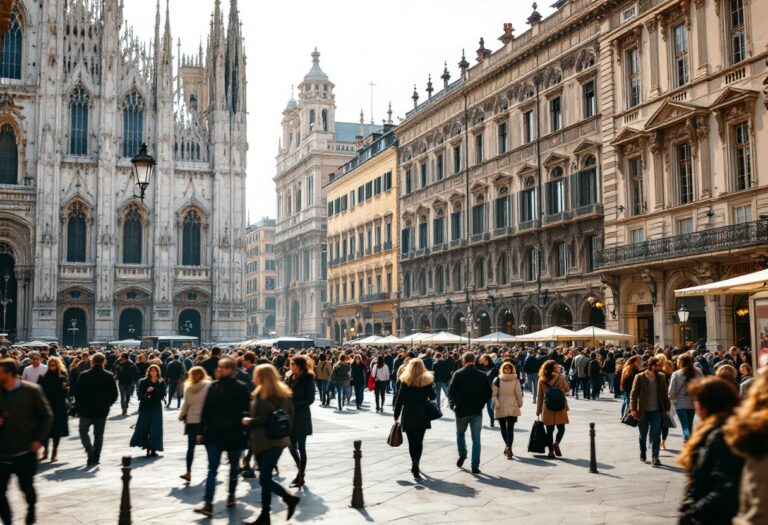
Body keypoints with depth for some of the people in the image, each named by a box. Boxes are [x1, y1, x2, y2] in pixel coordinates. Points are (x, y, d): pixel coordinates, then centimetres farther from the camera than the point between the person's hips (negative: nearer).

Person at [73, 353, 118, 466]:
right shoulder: (109, 376, -6)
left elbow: (77, 393, -5)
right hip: (102, 411, 2)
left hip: (86, 410, -1)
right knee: (99, 434, 13)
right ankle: (95, 458, 12)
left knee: (83, 431, 15)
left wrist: (79, 406, 10)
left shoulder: (84, 375, -10)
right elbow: (114, 395, -1)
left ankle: (89, 449, -9)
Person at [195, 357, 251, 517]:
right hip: (214, 434, 2)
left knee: (234, 467, 13)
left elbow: (245, 411, -8)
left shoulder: (241, 388, -8)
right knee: (212, 469, -4)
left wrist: (244, 432, -11)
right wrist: (201, 431, 4)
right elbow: (206, 410, 5)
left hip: (234, 434, -2)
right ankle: (208, 504, -7)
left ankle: (231, 496, 26)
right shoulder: (213, 386, 2)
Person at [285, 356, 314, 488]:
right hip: (290, 416, 6)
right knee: (292, 446, 9)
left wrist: (294, 405, -19)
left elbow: (310, 399, -13)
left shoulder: (308, 379, -9)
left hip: (301, 417, -6)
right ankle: (300, 471, 30)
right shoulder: (291, 377, 8)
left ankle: (301, 477, 11)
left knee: (301, 447, 1)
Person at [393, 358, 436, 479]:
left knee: (412, 442, 1)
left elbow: (399, 399, -5)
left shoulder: (405, 381, -4)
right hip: (422, 416, 1)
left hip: (408, 416, -1)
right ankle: (416, 465, 17)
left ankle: (415, 464, -15)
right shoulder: (427, 380, -2)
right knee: (419, 441, 13)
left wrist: (396, 415, 1)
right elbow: (432, 397, -1)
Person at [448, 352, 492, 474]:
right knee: (476, 439, 3)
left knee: (460, 433, 23)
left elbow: (451, 392, -10)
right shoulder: (482, 376, -2)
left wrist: (454, 403, 4)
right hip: (477, 411, 1)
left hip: (461, 410, -1)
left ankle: (462, 455, 18)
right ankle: (475, 465, -1)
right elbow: (489, 393, 1)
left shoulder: (458, 374, -7)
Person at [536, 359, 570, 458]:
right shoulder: (560, 377, -6)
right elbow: (567, 389, 4)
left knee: (550, 430, 8)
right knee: (561, 428, 9)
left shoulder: (541, 380, 1)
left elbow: (539, 396, 4)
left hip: (547, 408, 2)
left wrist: (538, 410, 9)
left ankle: (551, 451, 8)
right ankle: (556, 443, -16)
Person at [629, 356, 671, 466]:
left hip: (657, 411, 1)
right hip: (643, 411, -1)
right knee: (643, 435, 14)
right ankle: (643, 452, 38)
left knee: (656, 435, -6)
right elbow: (634, 394, -8)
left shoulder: (661, 377, 0)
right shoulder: (639, 377, -9)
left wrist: (667, 408, 4)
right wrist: (633, 409, -16)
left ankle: (655, 457, -2)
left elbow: (665, 393, 6)